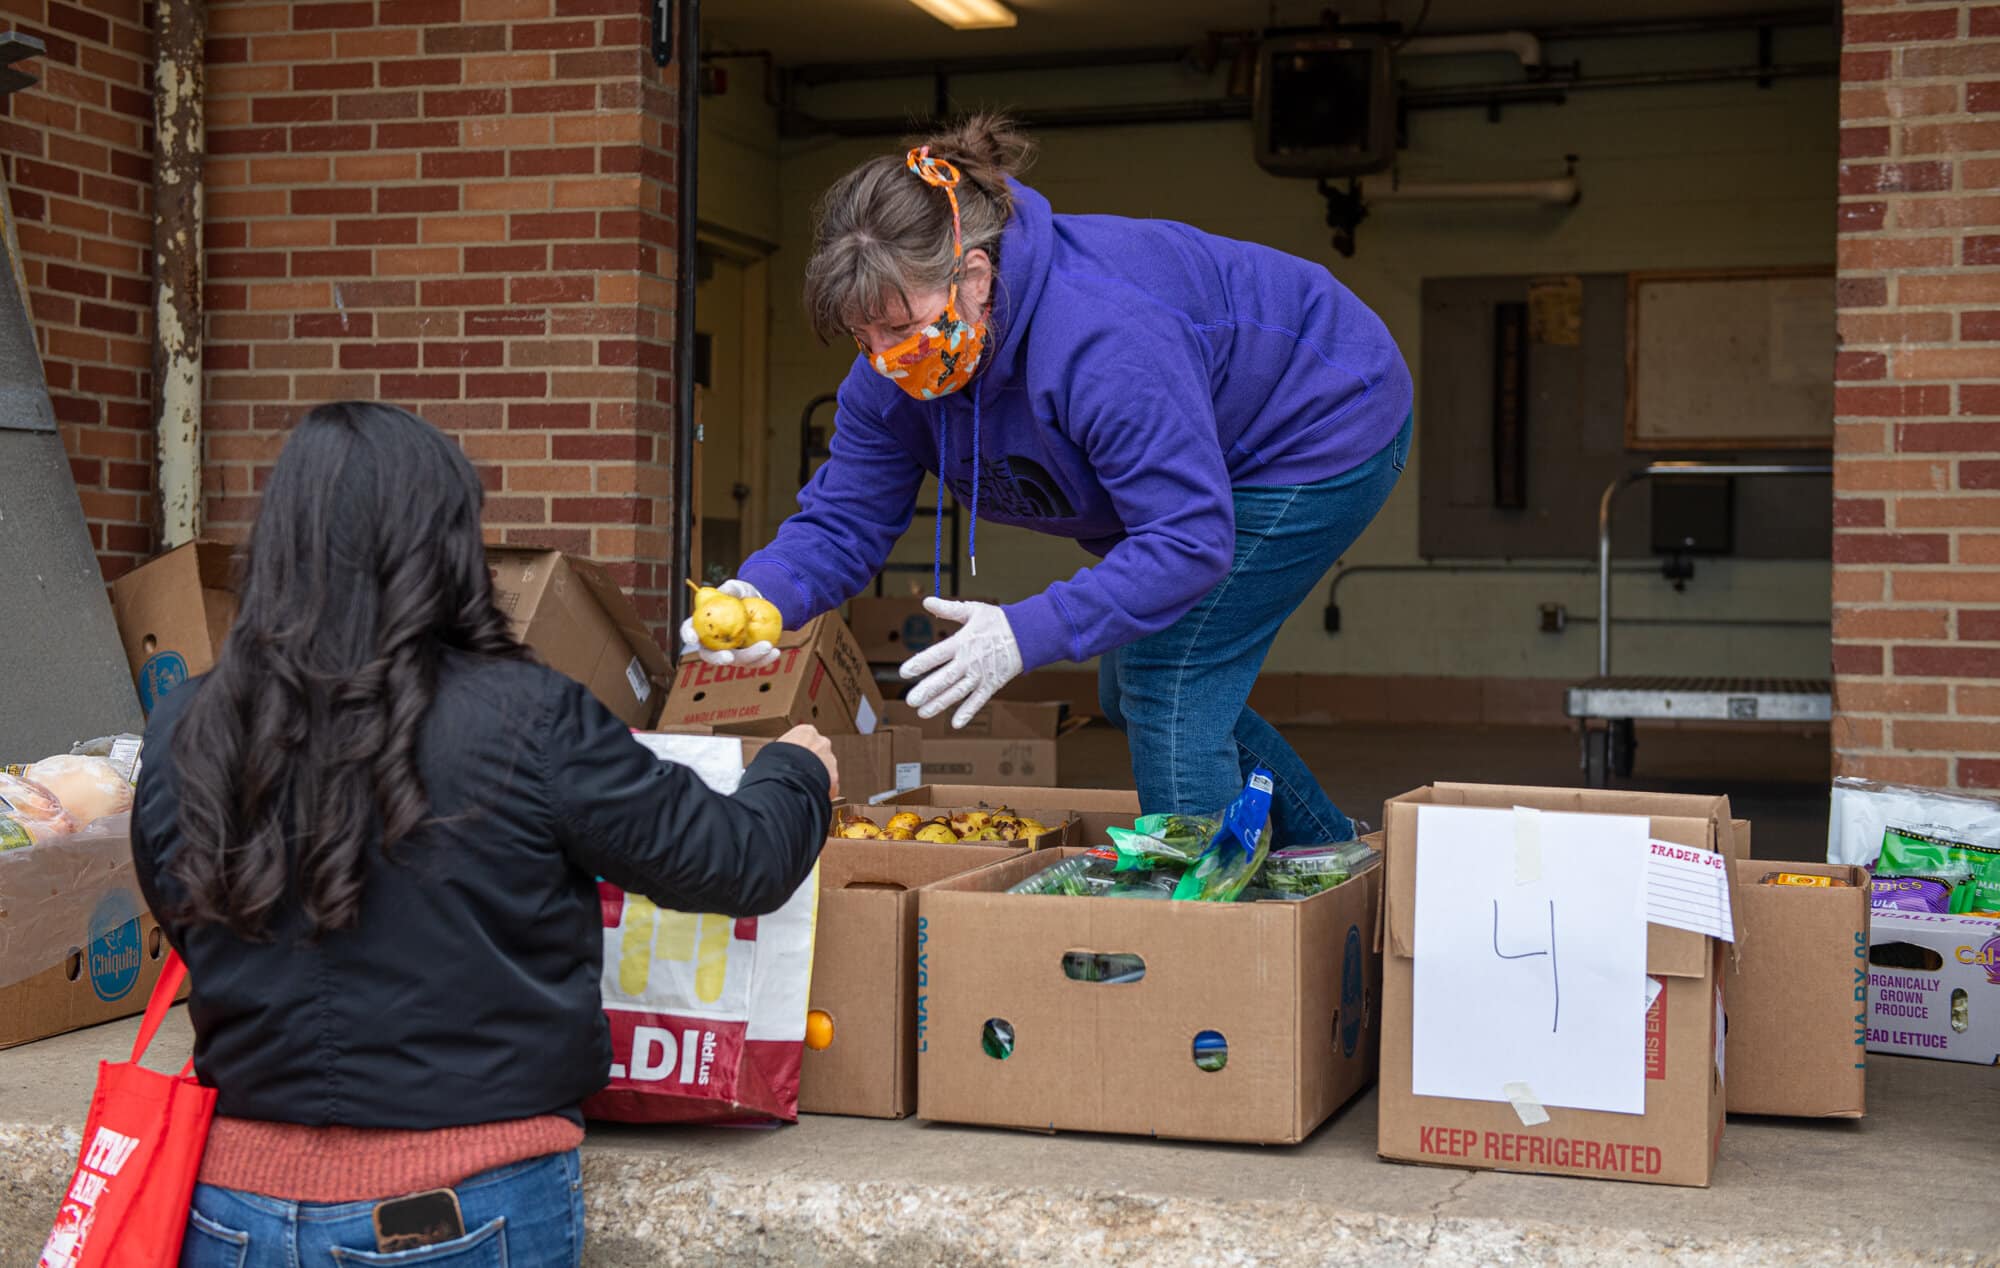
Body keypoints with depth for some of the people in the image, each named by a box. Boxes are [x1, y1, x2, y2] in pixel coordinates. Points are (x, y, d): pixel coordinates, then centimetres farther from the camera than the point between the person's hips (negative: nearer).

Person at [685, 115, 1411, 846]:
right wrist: (762, 594, -34)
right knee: (1133, 693, 16)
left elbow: (1190, 540, -42)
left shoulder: (1103, 336, -42)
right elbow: (842, 522, -12)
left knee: (1168, 693, -17)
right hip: (1205, 461, 9)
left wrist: (1029, 634, -50)